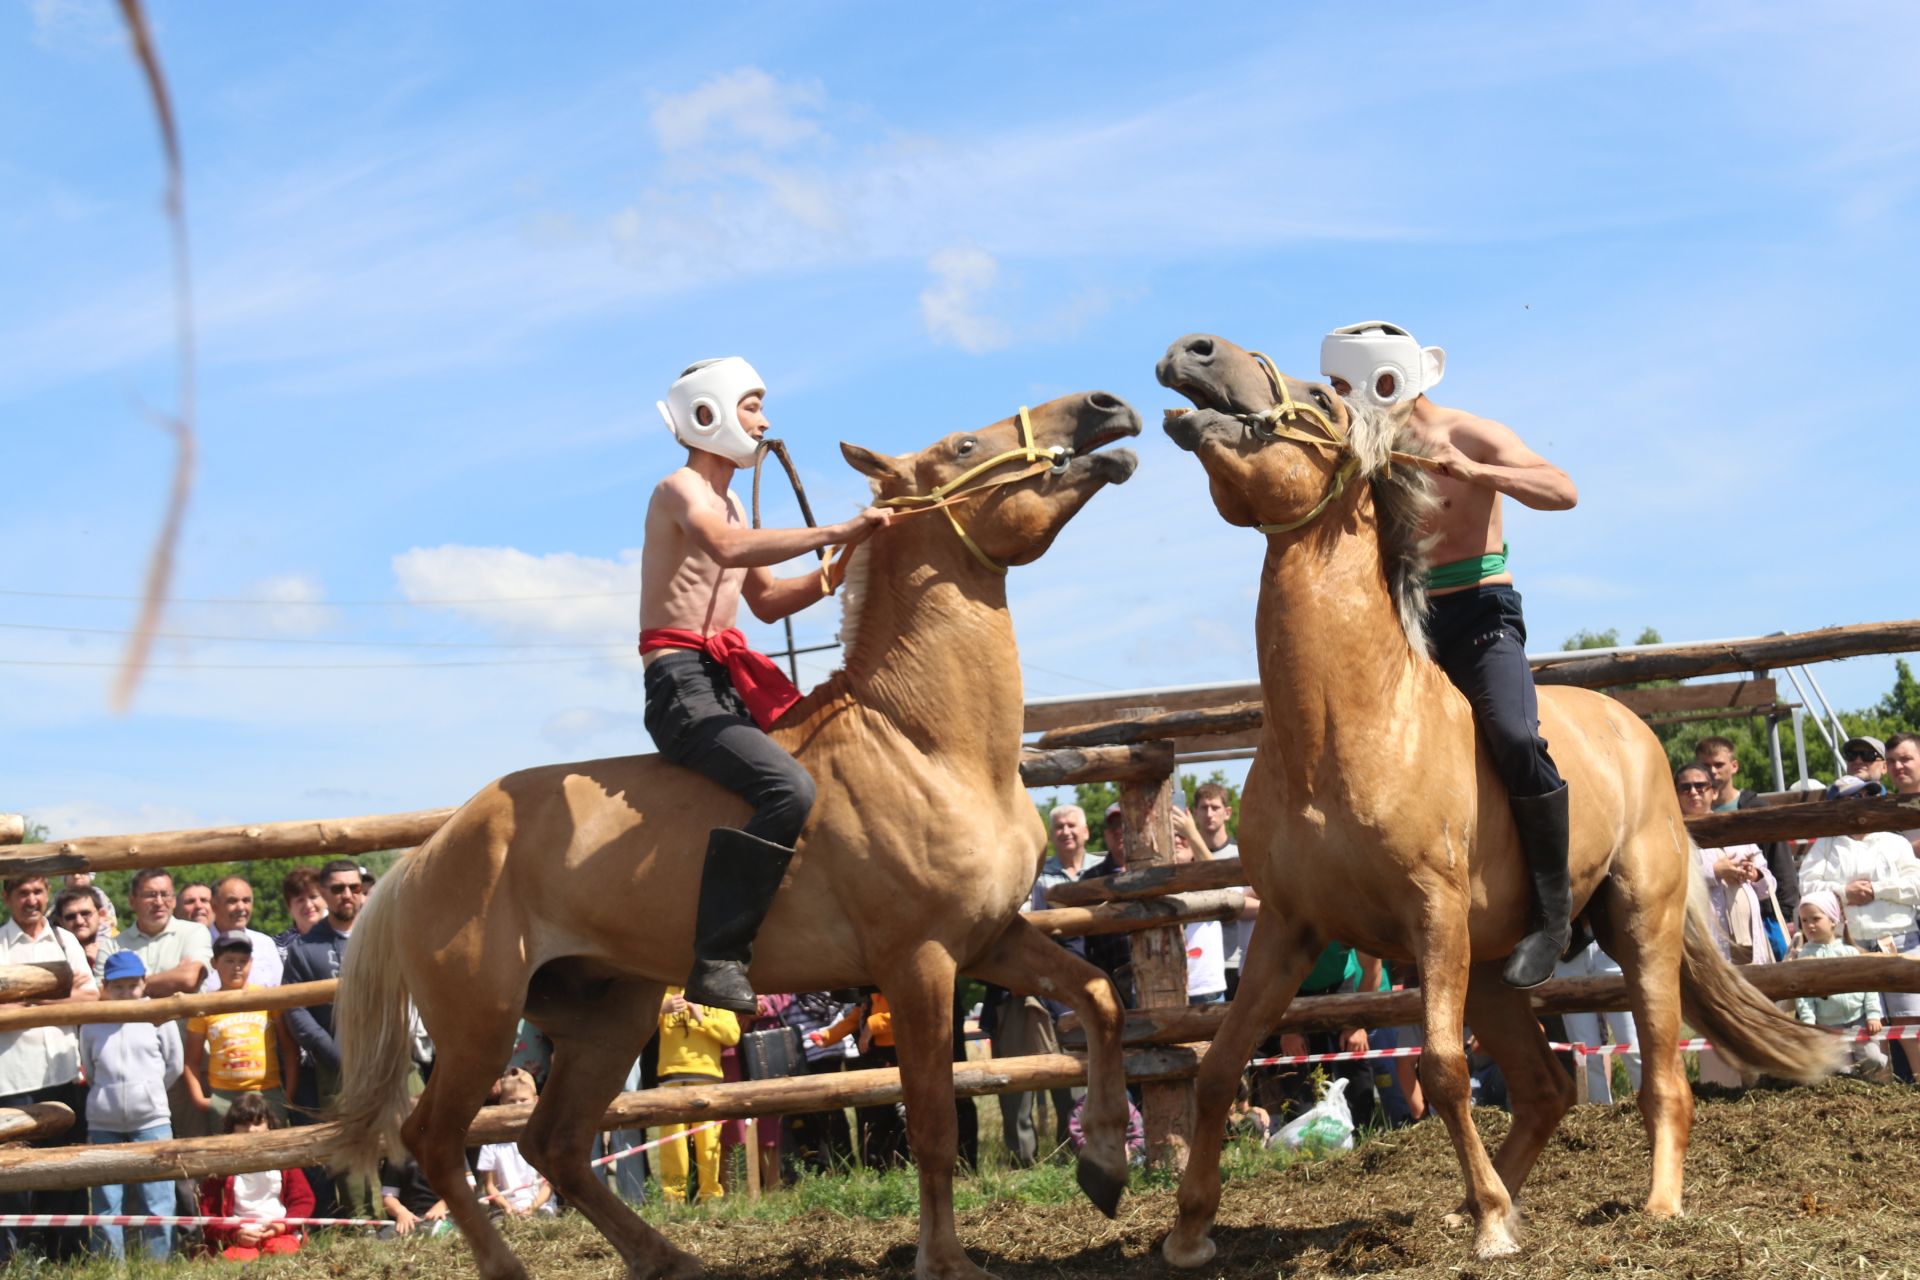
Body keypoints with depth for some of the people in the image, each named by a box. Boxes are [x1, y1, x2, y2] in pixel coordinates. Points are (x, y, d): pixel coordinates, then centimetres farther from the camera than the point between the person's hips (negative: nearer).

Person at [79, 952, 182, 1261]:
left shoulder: (159, 1017, 1)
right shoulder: (92, 1024, 4)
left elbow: (174, 1066, 9)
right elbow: (89, 1071, 16)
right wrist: (111, 1095, 12)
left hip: (152, 1122, -1)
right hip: (103, 1123, 1)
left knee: (157, 1198, -1)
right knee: (106, 1199, 4)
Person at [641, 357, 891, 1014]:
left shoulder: (729, 503, 23)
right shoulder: (681, 491, -7)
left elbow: (768, 601, 25)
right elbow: (727, 549, -30)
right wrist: (834, 532, -32)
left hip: (728, 685, 10)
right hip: (682, 685, -10)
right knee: (789, 788, -30)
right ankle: (718, 961, -31)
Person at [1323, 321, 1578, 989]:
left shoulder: (1474, 437, -5)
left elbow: (1562, 491, -15)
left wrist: (1471, 470, -26)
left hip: (1480, 615, -6)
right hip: (1408, 624, 6)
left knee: (1517, 742, -27)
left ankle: (1552, 909, -15)